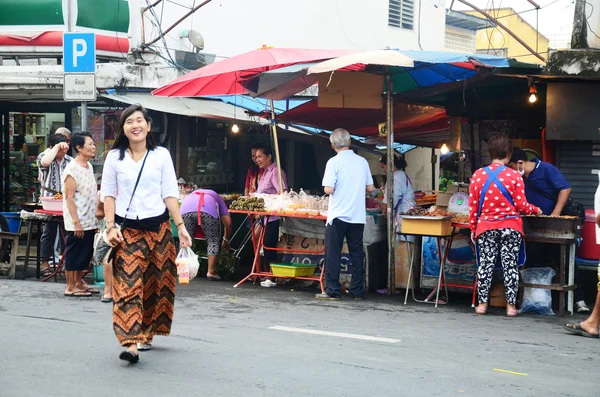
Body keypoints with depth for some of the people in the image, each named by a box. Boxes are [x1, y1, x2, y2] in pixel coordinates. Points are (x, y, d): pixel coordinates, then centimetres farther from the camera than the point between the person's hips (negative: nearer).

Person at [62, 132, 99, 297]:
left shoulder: (89, 166, 11)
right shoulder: (72, 169, -14)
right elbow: (69, 197, -17)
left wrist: (95, 217, 17)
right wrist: (76, 222, -20)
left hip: (89, 221, 8)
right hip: (77, 222, -8)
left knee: (85, 253, 13)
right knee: (73, 253, -1)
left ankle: (79, 283, 23)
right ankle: (70, 287, 6)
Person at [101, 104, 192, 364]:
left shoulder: (161, 155, 4)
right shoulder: (115, 157, 3)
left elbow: (170, 194, 3)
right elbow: (108, 194, 4)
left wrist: (180, 226, -4)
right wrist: (110, 227, -7)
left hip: (158, 228, 1)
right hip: (127, 229, -1)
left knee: (154, 285, 8)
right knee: (128, 285, -12)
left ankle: (146, 334, 24)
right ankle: (131, 343, -19)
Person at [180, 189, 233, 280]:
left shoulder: (193, 194, 46)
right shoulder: (218, 198, 39)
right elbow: (228, 224, 30)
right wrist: (226, 241, 45)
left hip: (186, 209, 2)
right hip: (208, 211, -2)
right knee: (213, 240, 15)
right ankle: (211, 272, 11)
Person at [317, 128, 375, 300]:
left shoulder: (334, 162, -9)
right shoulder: (362, 162, 4)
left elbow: (329, 189, -15)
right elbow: (370, 188, 9)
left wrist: (332, 188, 7)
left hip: (338, 215, -4)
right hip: (358, 215, 4)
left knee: (333, 253, 2)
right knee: (357, 254, 9)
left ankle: (332, 291, 0)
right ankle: (358, 291, 11)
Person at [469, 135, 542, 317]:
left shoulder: (478, 175, -1)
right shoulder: (514, 176, -7)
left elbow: (473, 206, 2)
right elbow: (521, 205, -5)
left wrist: (473, 229, 11)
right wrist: (536, 210, 15)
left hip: (486, 227, 2)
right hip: (510, 227, -2)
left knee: (485, 264, 7)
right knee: (510, 265, 4)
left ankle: (482, 303, 10)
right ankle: (511, 305, 6)